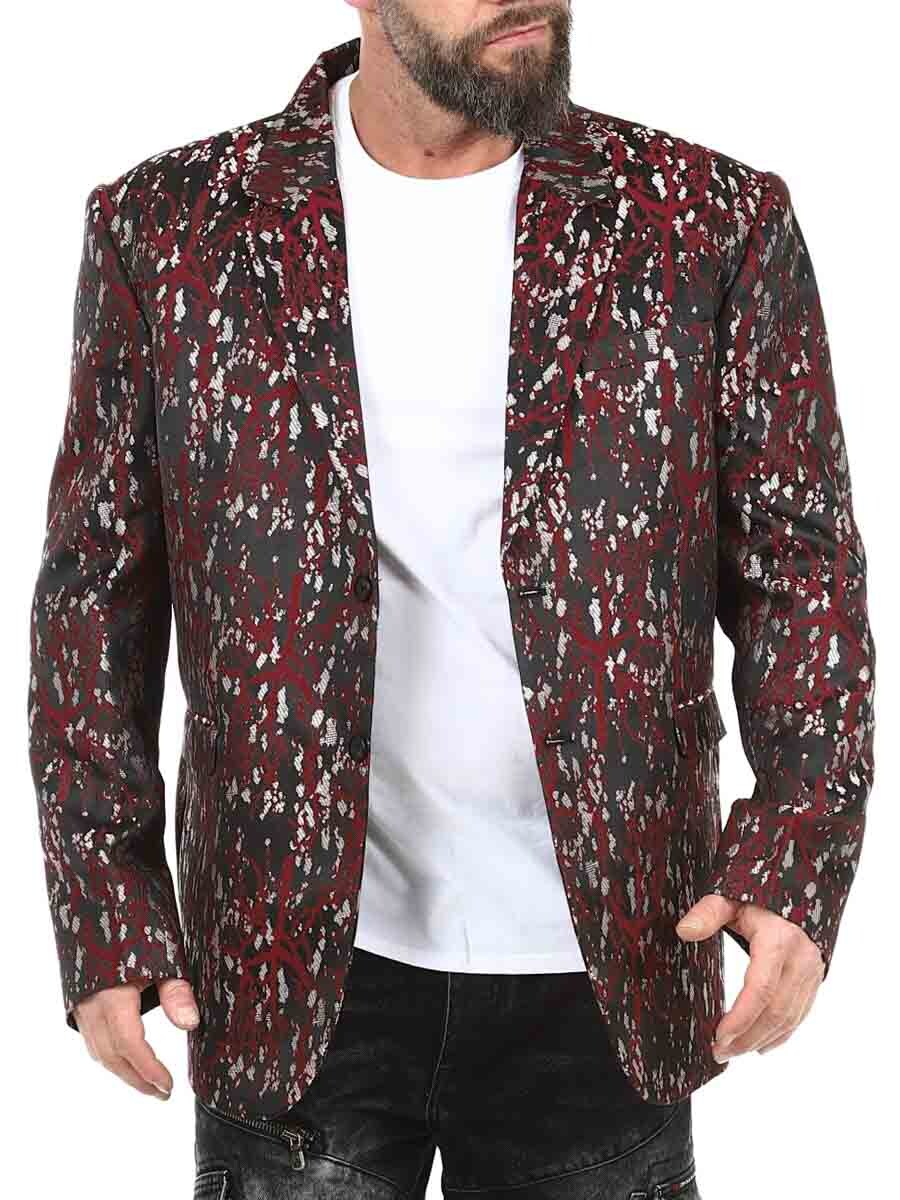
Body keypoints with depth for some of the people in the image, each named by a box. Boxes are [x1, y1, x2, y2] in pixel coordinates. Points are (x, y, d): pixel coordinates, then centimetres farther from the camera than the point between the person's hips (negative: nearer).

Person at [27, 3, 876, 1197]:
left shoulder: (717, 228, -2)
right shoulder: (168, 231, -1)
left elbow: (800, 570, -1)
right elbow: (96, 594, 3)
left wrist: (796, 858, -14)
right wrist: (107, 918, -3)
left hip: (601, 979, 1)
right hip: (296, 977, 0)